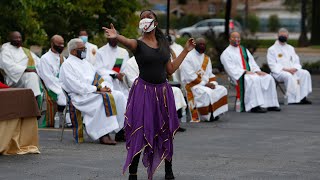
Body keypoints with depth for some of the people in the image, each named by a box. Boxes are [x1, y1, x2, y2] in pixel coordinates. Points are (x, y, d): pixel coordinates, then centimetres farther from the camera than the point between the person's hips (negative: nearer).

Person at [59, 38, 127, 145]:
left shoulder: (85, 63, 25)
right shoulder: (67, 65, -2)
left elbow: (97, 78, 22)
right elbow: (76, 86, -14)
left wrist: (104, 86, -2)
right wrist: (97, 89, -17)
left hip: (95, 92, 8)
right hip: (81, 96, -8)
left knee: (119, 96, -13)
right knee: (104, 98, -33)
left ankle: (122, 129, -15)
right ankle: (103, 135, -34)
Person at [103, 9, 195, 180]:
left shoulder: (163, 44, 11)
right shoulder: (138, 44, -4)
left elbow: (170, 69, 14)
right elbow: (126, 41, -29)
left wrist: (185, 51, 17)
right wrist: (116, 36, -52)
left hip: (163, 91, 5)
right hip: (144, 91, -5)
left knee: (166, 131, 10)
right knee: (139, 132, -8)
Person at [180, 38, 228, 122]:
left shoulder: (206, 58, 17)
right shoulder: (188, 57, -7)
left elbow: (210, 74, 17)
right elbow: (190, 77, -15)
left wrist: (212, 83, -6)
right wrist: (204, 83, -17)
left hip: (206, 84, 7)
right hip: (192, 85, -7)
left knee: (222, 90, -14)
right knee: (206, 93, -34)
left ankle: (214, 113, -11)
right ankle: (206, 116, -20)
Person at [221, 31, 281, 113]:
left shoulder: (244, 50, 23)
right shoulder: (226, 53, 3)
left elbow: (252, 62, 17)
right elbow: (231, 68, -9)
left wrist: (257, 71, -3)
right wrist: (245, 72, -18)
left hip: (250, 72, 7)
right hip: (239, 76, -7)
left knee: (268, 78, -17)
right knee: (254, 79, -37)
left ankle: (270, 104, -21)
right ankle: (255, 106, -42)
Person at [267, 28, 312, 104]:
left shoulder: (290, 48, 21)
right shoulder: (272, 49, 4)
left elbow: (296, 62, 17)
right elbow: (272, 65, -6)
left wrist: (295, 68, -7)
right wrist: (285, 69, -19)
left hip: (292, 70, 5)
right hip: (279, 72, -5)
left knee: (305, 73, -22)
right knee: (289, 76, -38)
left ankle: (303, 97, -27)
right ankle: (293, 99, -38)